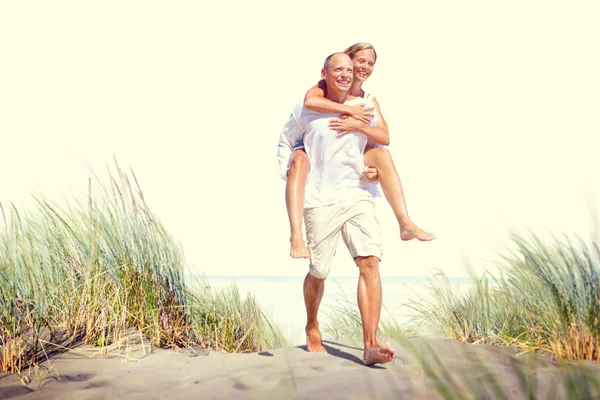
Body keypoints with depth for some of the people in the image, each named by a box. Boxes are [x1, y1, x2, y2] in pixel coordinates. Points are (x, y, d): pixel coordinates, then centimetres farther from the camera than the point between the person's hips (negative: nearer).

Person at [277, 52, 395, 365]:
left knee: (370, 262, -15)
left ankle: (370, 346, -16)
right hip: (320, 200, -2)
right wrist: (287, 173, 5)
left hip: (358, 196, 2)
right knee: (318, 273, 5)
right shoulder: (307, 109, 3)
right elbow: (285, 140, 16)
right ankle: (312, 327, 35)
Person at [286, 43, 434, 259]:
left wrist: (358, 125, -29)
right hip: (312, 150, -4)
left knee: (381, 154, -18)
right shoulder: (326, 86, -6)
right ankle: (296, 235, -48)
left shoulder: (369, 101, 5)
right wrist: (351, 110, -28)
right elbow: (309, 101, -32)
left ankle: (406, 224, -22)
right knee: (298, 161, -39)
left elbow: (385, 137, -11)